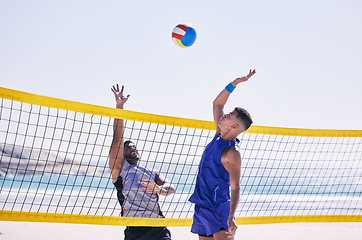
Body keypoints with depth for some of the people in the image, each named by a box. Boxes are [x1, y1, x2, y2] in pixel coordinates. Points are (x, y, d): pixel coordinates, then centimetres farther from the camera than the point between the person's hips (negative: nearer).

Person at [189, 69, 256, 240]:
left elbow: (235, 188, -21)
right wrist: (234, 84, 7)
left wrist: (231, 218, -33)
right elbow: (217, 104, 17)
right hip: (202, 207, 9)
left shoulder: (233, 153, -17)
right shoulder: (220, 135, 6)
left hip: (219, 209, -8)